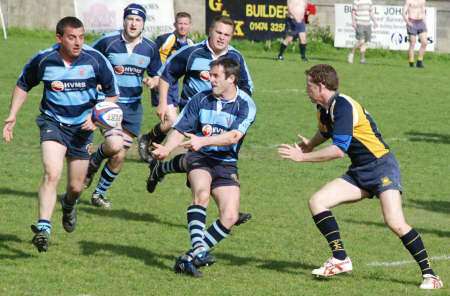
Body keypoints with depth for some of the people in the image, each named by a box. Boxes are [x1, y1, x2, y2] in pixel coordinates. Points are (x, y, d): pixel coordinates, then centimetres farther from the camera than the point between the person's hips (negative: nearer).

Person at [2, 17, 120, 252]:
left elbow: (112, 93, 1)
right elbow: (23, 85, 9)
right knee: (52, 173, -25)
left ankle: (69, 204, 48)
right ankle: (43, 228, -28)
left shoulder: (95, 59, -12)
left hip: (82, 126, 1)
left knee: (76, 186, 10)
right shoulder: (43, 60, -11)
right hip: (52, 122, -1)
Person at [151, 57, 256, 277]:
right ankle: (199, 249, -38)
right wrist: (167, 148, -16)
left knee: (230, 217, -13)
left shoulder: (245, 105, -6)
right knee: (201, 192, -32)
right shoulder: (200, 99, 1)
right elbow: (180, 129, 4)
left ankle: (192, 257, -5)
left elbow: (234, 136, -20)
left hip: (226, 163, 1)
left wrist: (203, 141, -32)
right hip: (199, 158, -1)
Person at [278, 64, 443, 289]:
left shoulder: (343, 106, -21)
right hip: (359, 172, 9)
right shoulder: (323, 109, 8)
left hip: (382, 166, -9)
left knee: (395, 223, -22)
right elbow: (325, 132, 32)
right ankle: (340, 259, -4)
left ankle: (429, 273, -11)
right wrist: (310, 144, 11)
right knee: (317, 201, -5)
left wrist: (303, 157, -18)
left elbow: (338, 150, -27)